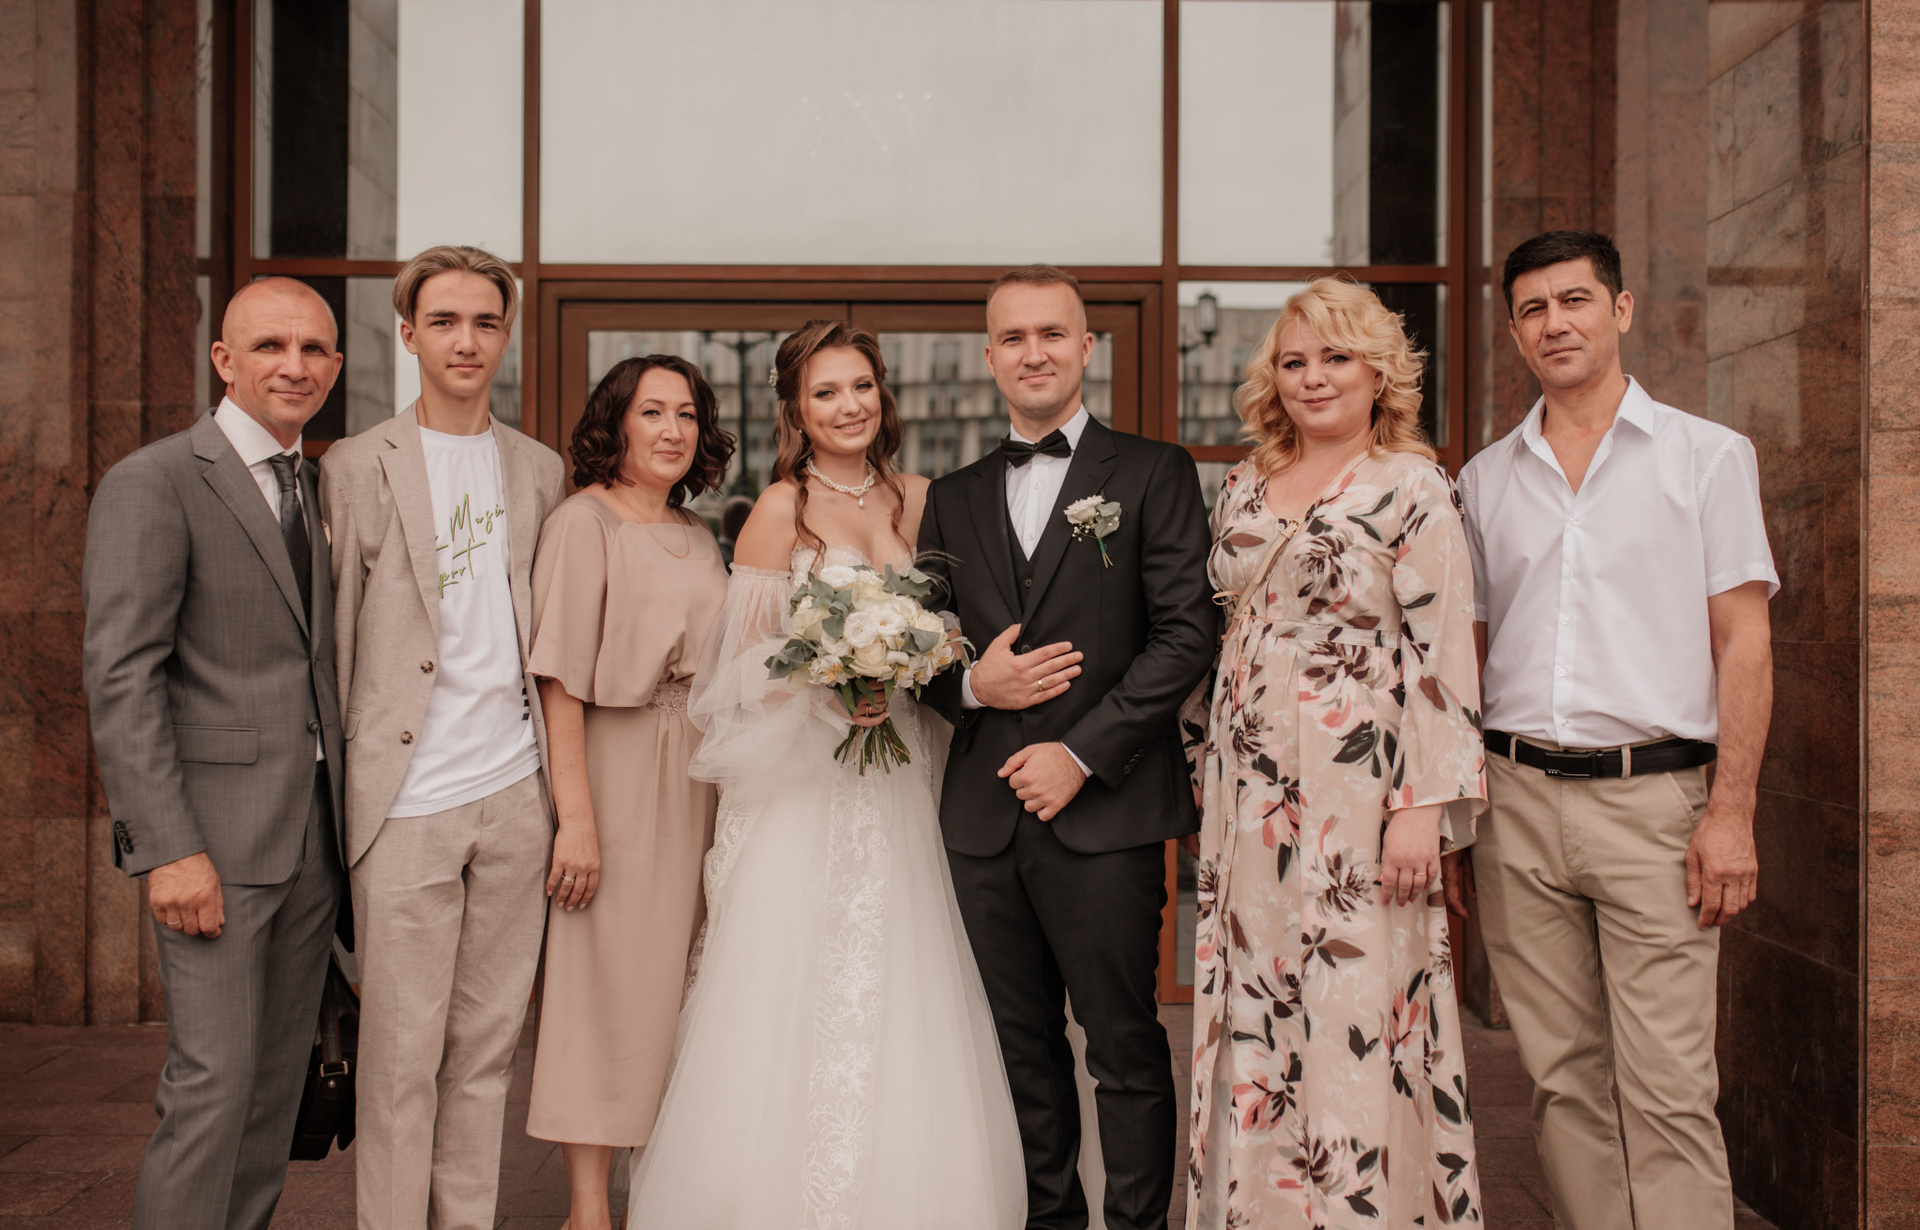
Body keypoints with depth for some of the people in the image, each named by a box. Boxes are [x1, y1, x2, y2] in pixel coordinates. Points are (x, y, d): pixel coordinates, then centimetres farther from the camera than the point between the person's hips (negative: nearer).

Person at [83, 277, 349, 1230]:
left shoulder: (318, 489, 15)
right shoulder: (152, 485, -7)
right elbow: (119, 680, -13)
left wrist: (348, 822, 10)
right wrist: (170, 849, -19)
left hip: (313, 831, 7)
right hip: (214, 834, -7)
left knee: (280, 1075, 13)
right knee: (213, 1079, -6)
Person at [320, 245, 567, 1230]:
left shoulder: (538, 468, 12)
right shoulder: (357, 466, 0)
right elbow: (331, 641, 0)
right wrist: (343, 794, -4)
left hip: (517, 795, 4)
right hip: (406, 807, -3)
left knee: (487, 1046, 12)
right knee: (401, 1056, 3)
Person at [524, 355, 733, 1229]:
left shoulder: (698, 535, 13)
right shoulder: (583, 522, -8)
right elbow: (560, 680, -15)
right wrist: (575, 817, -20)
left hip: (694, 777, 7)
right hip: (614, 771, -7)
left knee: (672, 980, 12)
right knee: (604, 982, -2)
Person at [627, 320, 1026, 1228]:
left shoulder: (915, 500, 9)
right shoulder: (780, 509, -5)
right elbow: (744, 663, -6)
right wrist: (830, 685, -21)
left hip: (892, 789, 5)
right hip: (800, 791, -4)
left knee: (894, 1008, 7)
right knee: (794, 1006, -1)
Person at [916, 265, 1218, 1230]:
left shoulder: (1153, 474, 2)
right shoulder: (953, 499, 15)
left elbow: (1187, 632, -7)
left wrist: (1080, 753, -13)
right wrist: (973, 684, -7)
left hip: (1104, 812, -4)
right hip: (984, 816, 4)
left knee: (1125, 1045, 2)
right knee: (1024, 1048, 13)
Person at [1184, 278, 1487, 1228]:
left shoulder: (1411, 488, -4)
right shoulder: (1243, 489, 13)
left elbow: (1443, 652, -10)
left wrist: (1425, 807, -15)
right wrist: (1210, 775, 15)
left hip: (1354, 791, -5)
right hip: (1246, 791, 6)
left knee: (1353, 1013, -2)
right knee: (1249, 1016, 9)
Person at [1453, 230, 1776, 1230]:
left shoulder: (1708, 455, 4)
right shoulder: (1485, 479, 13)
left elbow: (1744, 641, 0)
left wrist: (1731, 810, -9)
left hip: (1653, 798, -3)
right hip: (1517, 801, 3)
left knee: (1667, 1092, -5)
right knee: (1563, 1079, 9)